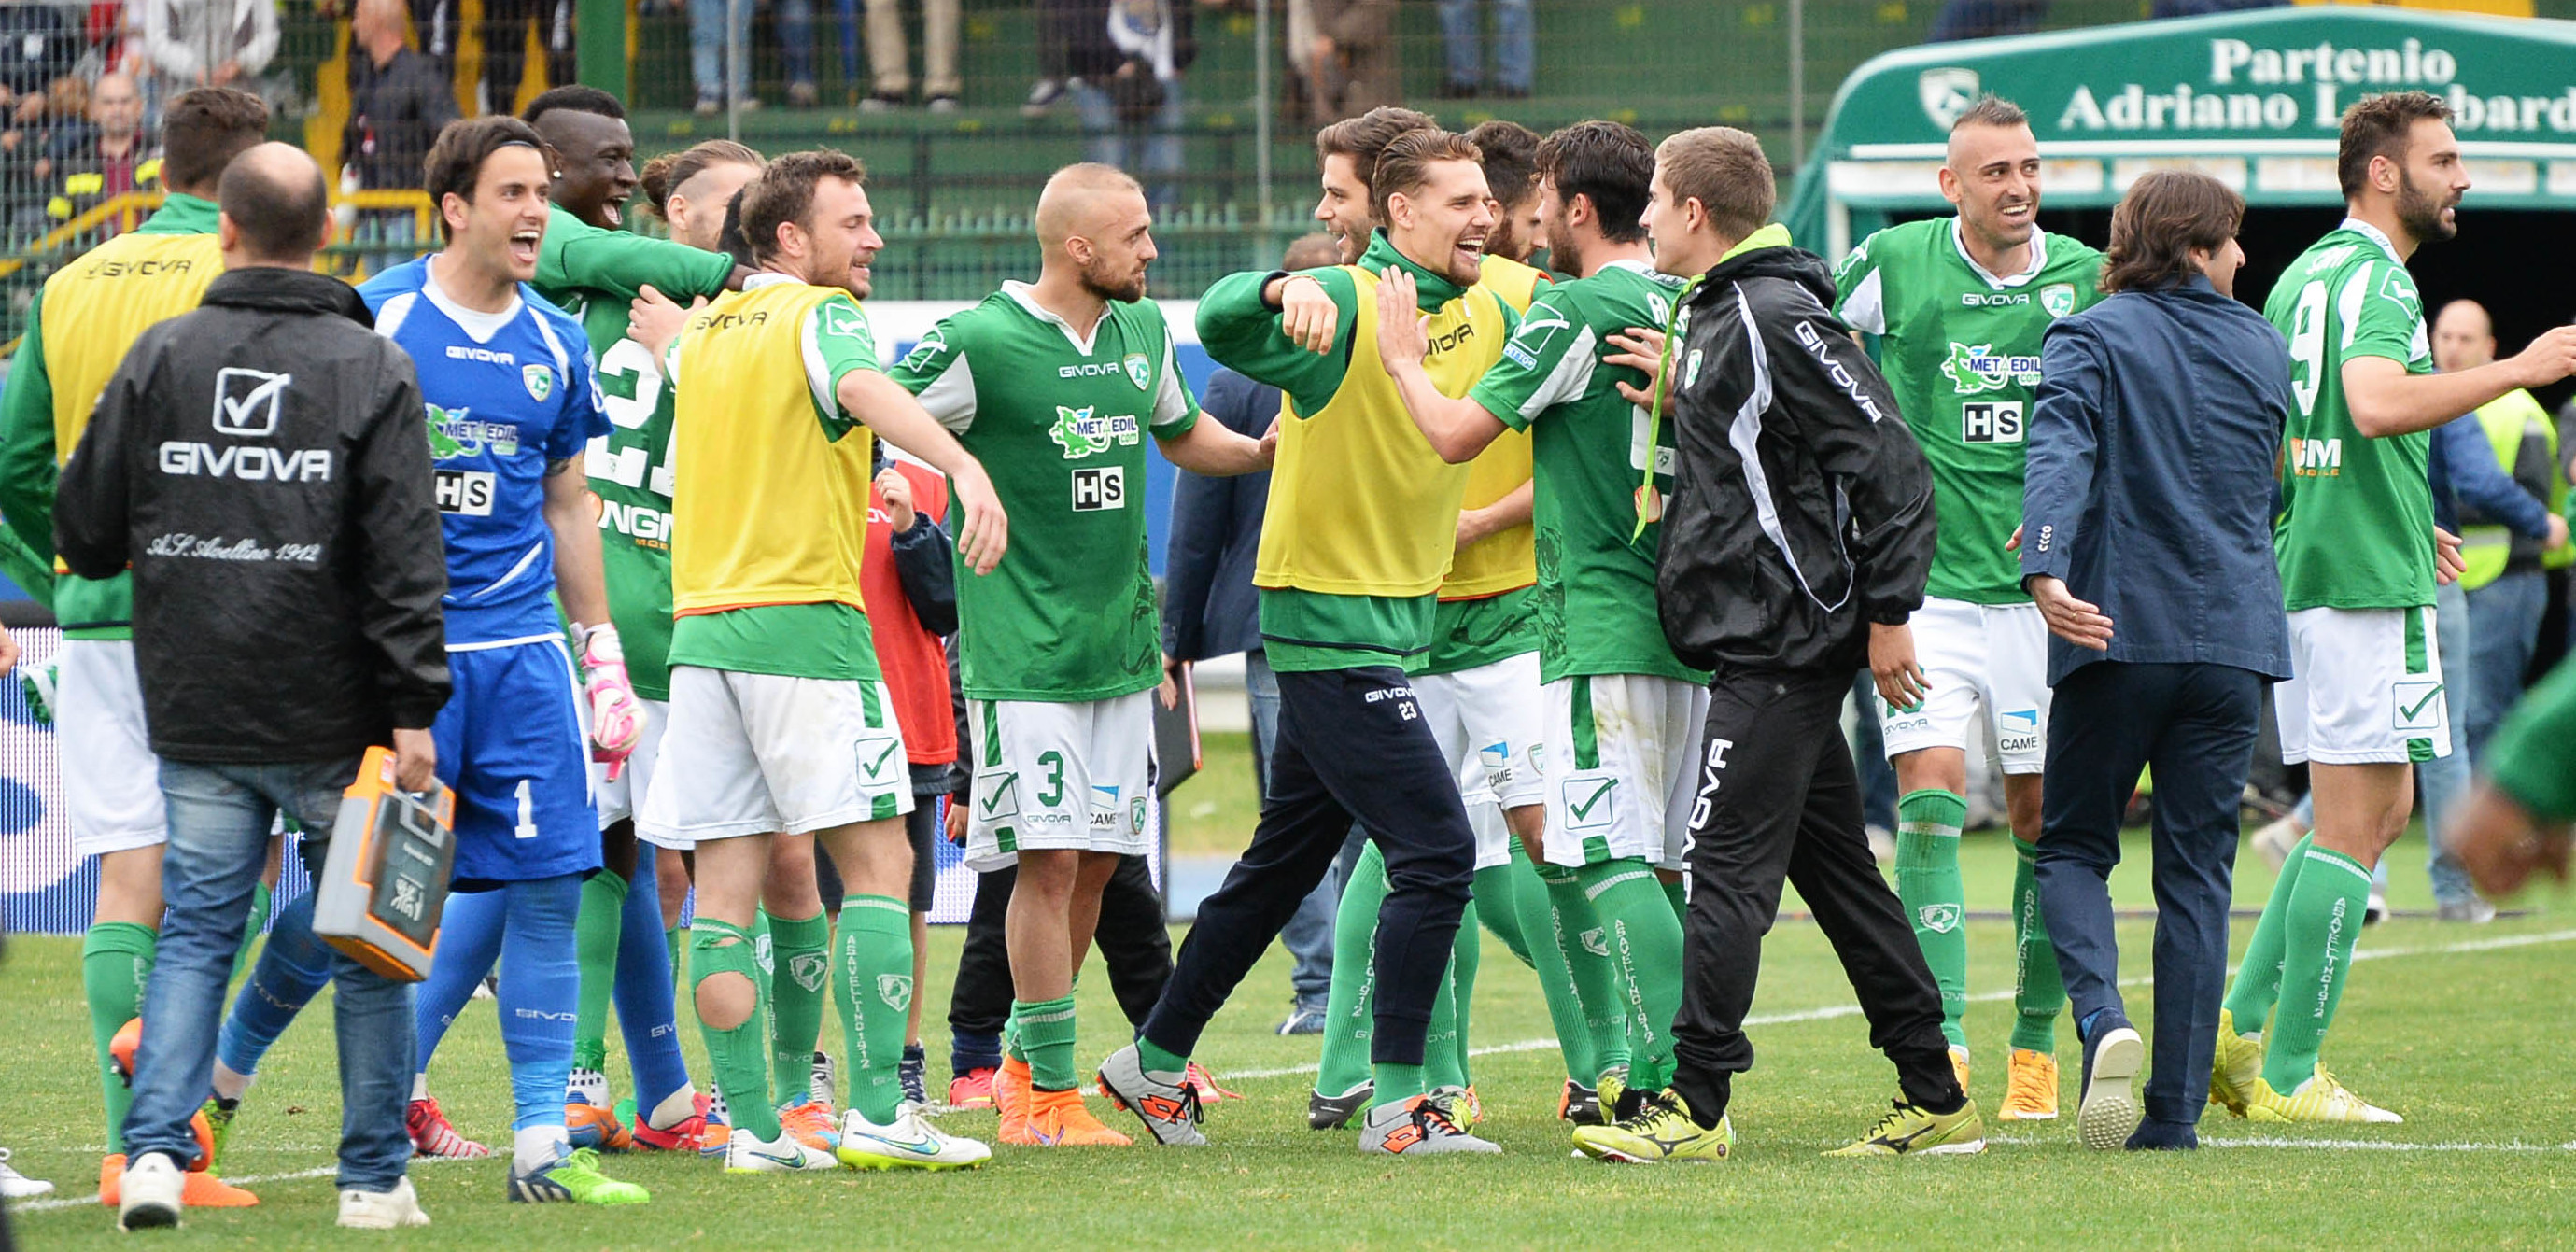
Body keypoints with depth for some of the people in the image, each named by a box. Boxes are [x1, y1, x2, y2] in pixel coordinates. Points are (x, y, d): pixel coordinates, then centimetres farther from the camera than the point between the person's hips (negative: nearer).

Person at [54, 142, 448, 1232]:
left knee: (195, 929, 7)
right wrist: (414, 710, -10)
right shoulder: (372, 372, -5)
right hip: (331, 721, -2)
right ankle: (375, 1176, 10)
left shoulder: (161, 358, 2)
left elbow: (83, 533, 7)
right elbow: (406, 558, -10)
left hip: (196, 713, 2)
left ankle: (155, 1146, -8)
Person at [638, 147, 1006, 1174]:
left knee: (725, 886, 4)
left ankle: (751, 1125, 1)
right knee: (877, 860, -3)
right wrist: (964, 467, -41)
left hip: (700, 625, 7)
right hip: (805, 618, -7)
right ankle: (876, 1114, -10)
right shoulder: (820, 315, -3)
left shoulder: (699, 333, 17)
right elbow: (865, 387, -26)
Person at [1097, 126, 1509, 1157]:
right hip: (1331, 620, -9)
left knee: (1283, 863, 17)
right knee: (1435, 851, -13)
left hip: (1393, 624, 9)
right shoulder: (1346, 307, -16)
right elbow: (1219, 321, -32)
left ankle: (1155, 1062, 29)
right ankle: (1397, 1108, -9)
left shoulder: (1485, 317, 8)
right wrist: (1286, 289, -52)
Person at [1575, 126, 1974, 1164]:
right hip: (1768, 640, 11)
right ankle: (1937, 1102, 13)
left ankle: (1696, 1106, -9)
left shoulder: (1776, 317, -15)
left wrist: (1887, 611, -17)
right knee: (1834, 867, 11)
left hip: (1781, 639, -11)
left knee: (1728, 864, -10)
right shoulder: (1716, 315, 16)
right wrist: (1679, 393, 15)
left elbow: (1889, 463, -18)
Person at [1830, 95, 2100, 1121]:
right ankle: (1941, 1046, -16)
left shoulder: (2088, 279, 2)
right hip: (1924, 584, -2)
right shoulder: (1892, 265, -3)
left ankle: (2036, 1047, 18)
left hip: (2044, 585, 2)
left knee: (2043, 815, 5)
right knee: (1929, 800, -14)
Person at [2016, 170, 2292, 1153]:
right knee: (2197, 871, 6)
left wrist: (2047, 565, -34)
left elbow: (2059, 452, -20)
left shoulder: (2090, 339, -2)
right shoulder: (2262, 349, 11)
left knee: (2073, 846, 11)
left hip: (2118, 631, -3)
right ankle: (2176, 1107, 1)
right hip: (2236, 634, 3)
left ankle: (2102, 1016, -17)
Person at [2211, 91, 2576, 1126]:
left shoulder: (2302, 276, 17)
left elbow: (2268, 443, 24)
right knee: (2354, 827, -5)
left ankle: (2242, 1030, 10)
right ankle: (2290, 1078, -4)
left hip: (2307, 568, 10)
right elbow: (2377, 404, -32)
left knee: (2381, 809, 16)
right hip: (2369, 585, -10)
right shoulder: (2376, 279, -13)